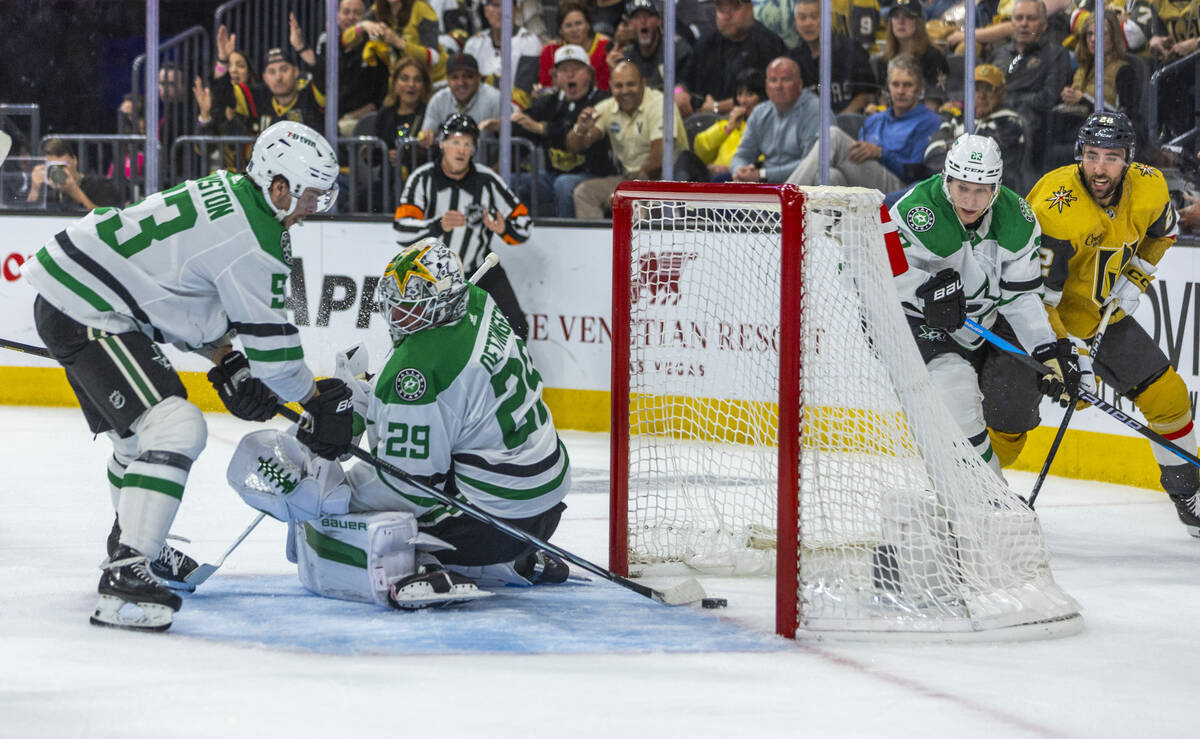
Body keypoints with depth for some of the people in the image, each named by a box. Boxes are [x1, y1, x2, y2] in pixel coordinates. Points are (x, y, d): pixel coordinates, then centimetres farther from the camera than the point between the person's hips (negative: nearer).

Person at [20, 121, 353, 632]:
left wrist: (226, 362, 18)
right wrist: (319, 401, 2)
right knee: (175, 428, -19)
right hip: (87, 314, -11)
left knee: (141, 431, 27)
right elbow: (270, 340, -12)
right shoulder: (254, 239, -17)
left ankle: (134, 542, 48)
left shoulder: (225, 192, 14)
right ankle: (124, 578, -25)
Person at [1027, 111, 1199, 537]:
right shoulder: (1055, 208, -32)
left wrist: (1135, 279, -1)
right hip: (1042, 315, -6)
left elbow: (1162, 231, 13)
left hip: (1105, 313, 6)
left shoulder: (1149, 188, -13)